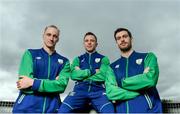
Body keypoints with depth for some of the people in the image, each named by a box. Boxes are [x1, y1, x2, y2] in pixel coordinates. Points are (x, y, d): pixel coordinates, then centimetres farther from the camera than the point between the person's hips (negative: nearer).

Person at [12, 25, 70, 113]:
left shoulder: (64, 61, 7)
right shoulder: (30, 53, 3)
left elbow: (61, 85, -9)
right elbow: (23, 82, -10)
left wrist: (33, 83, -15)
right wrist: (53, 82, -8)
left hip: (51, 108, 2)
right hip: (26, 107, -1)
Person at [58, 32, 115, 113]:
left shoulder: (103, 59, 17)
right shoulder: (78, 59, 22)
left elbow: (103, 76, -1)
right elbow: (73, 75, 3)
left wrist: (82, 73, 3)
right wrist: (93, 71, -2)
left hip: (98, 90, -1)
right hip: (80, 89, 2)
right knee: (63, 110, -26)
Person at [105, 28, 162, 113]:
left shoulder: (148, 57, 5)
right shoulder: (112, 67, 7)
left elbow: (151, 79, -15)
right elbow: (110, 93, -9)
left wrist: (122, 82, -6)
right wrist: (142, 89, -13)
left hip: (149, 109, -1)